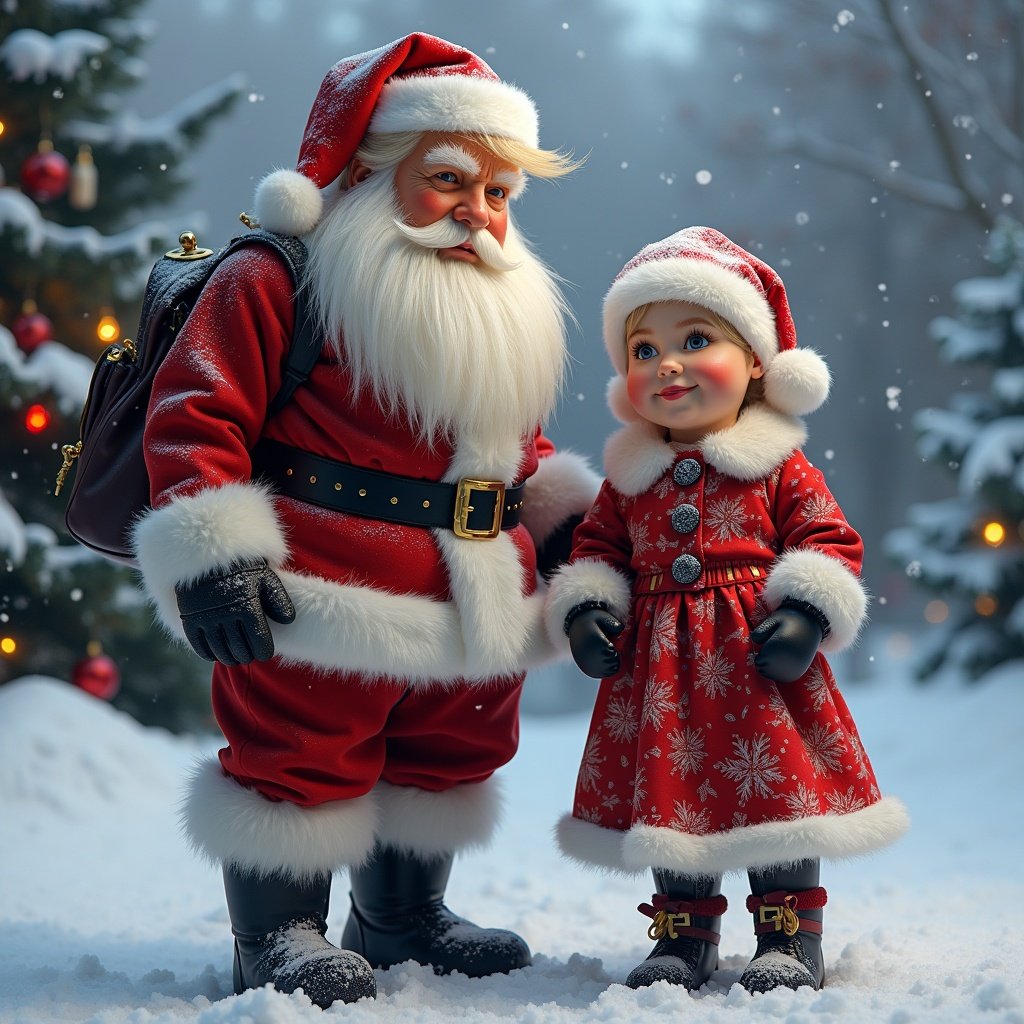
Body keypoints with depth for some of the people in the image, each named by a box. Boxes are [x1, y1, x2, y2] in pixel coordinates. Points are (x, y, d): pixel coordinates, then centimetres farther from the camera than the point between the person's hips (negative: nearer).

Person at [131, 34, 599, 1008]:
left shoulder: (506, 313, 13)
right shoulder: (274, 283, -11)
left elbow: (520, 445, 25)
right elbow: (196, 413, -15)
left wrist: (564, 520, 15)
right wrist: (209, 547, -22)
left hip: (473, 615, 8)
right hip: (322, 602, -7)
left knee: (447, 757, 19)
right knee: (303, 760, 1)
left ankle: (402, 916, 38)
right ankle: (277, 932, 17)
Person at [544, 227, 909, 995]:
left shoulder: (780, 466, -3)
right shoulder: (630, 474, 8)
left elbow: (830, 543, -4)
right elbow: (596, 548, 15)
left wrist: (807, 615, -18)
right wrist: (584, 611, -2)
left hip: (758, 662, -3)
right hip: (661, 670, 3)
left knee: (777, 787, 0)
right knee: (669, 792, 9)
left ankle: (793, 937, 12)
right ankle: (684, 936, 22)